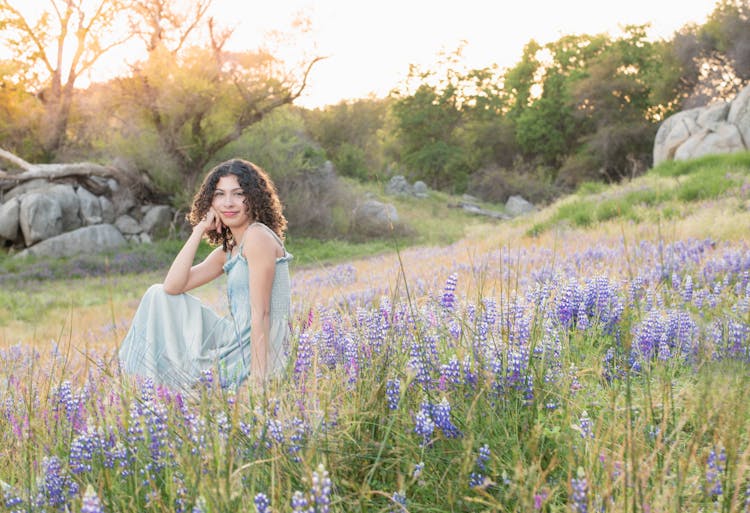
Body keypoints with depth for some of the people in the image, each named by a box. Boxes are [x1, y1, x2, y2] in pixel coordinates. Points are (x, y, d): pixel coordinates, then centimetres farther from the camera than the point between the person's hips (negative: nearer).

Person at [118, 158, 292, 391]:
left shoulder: (258, 235, -14)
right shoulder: (228, 250, 13)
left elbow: (260, 313, -20)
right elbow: (172, 286, 4)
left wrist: (258, 382, -24)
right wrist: (199, 229, 2)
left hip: (255, 353, -9)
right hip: (238, 341, 9)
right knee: (159, 296, 14)